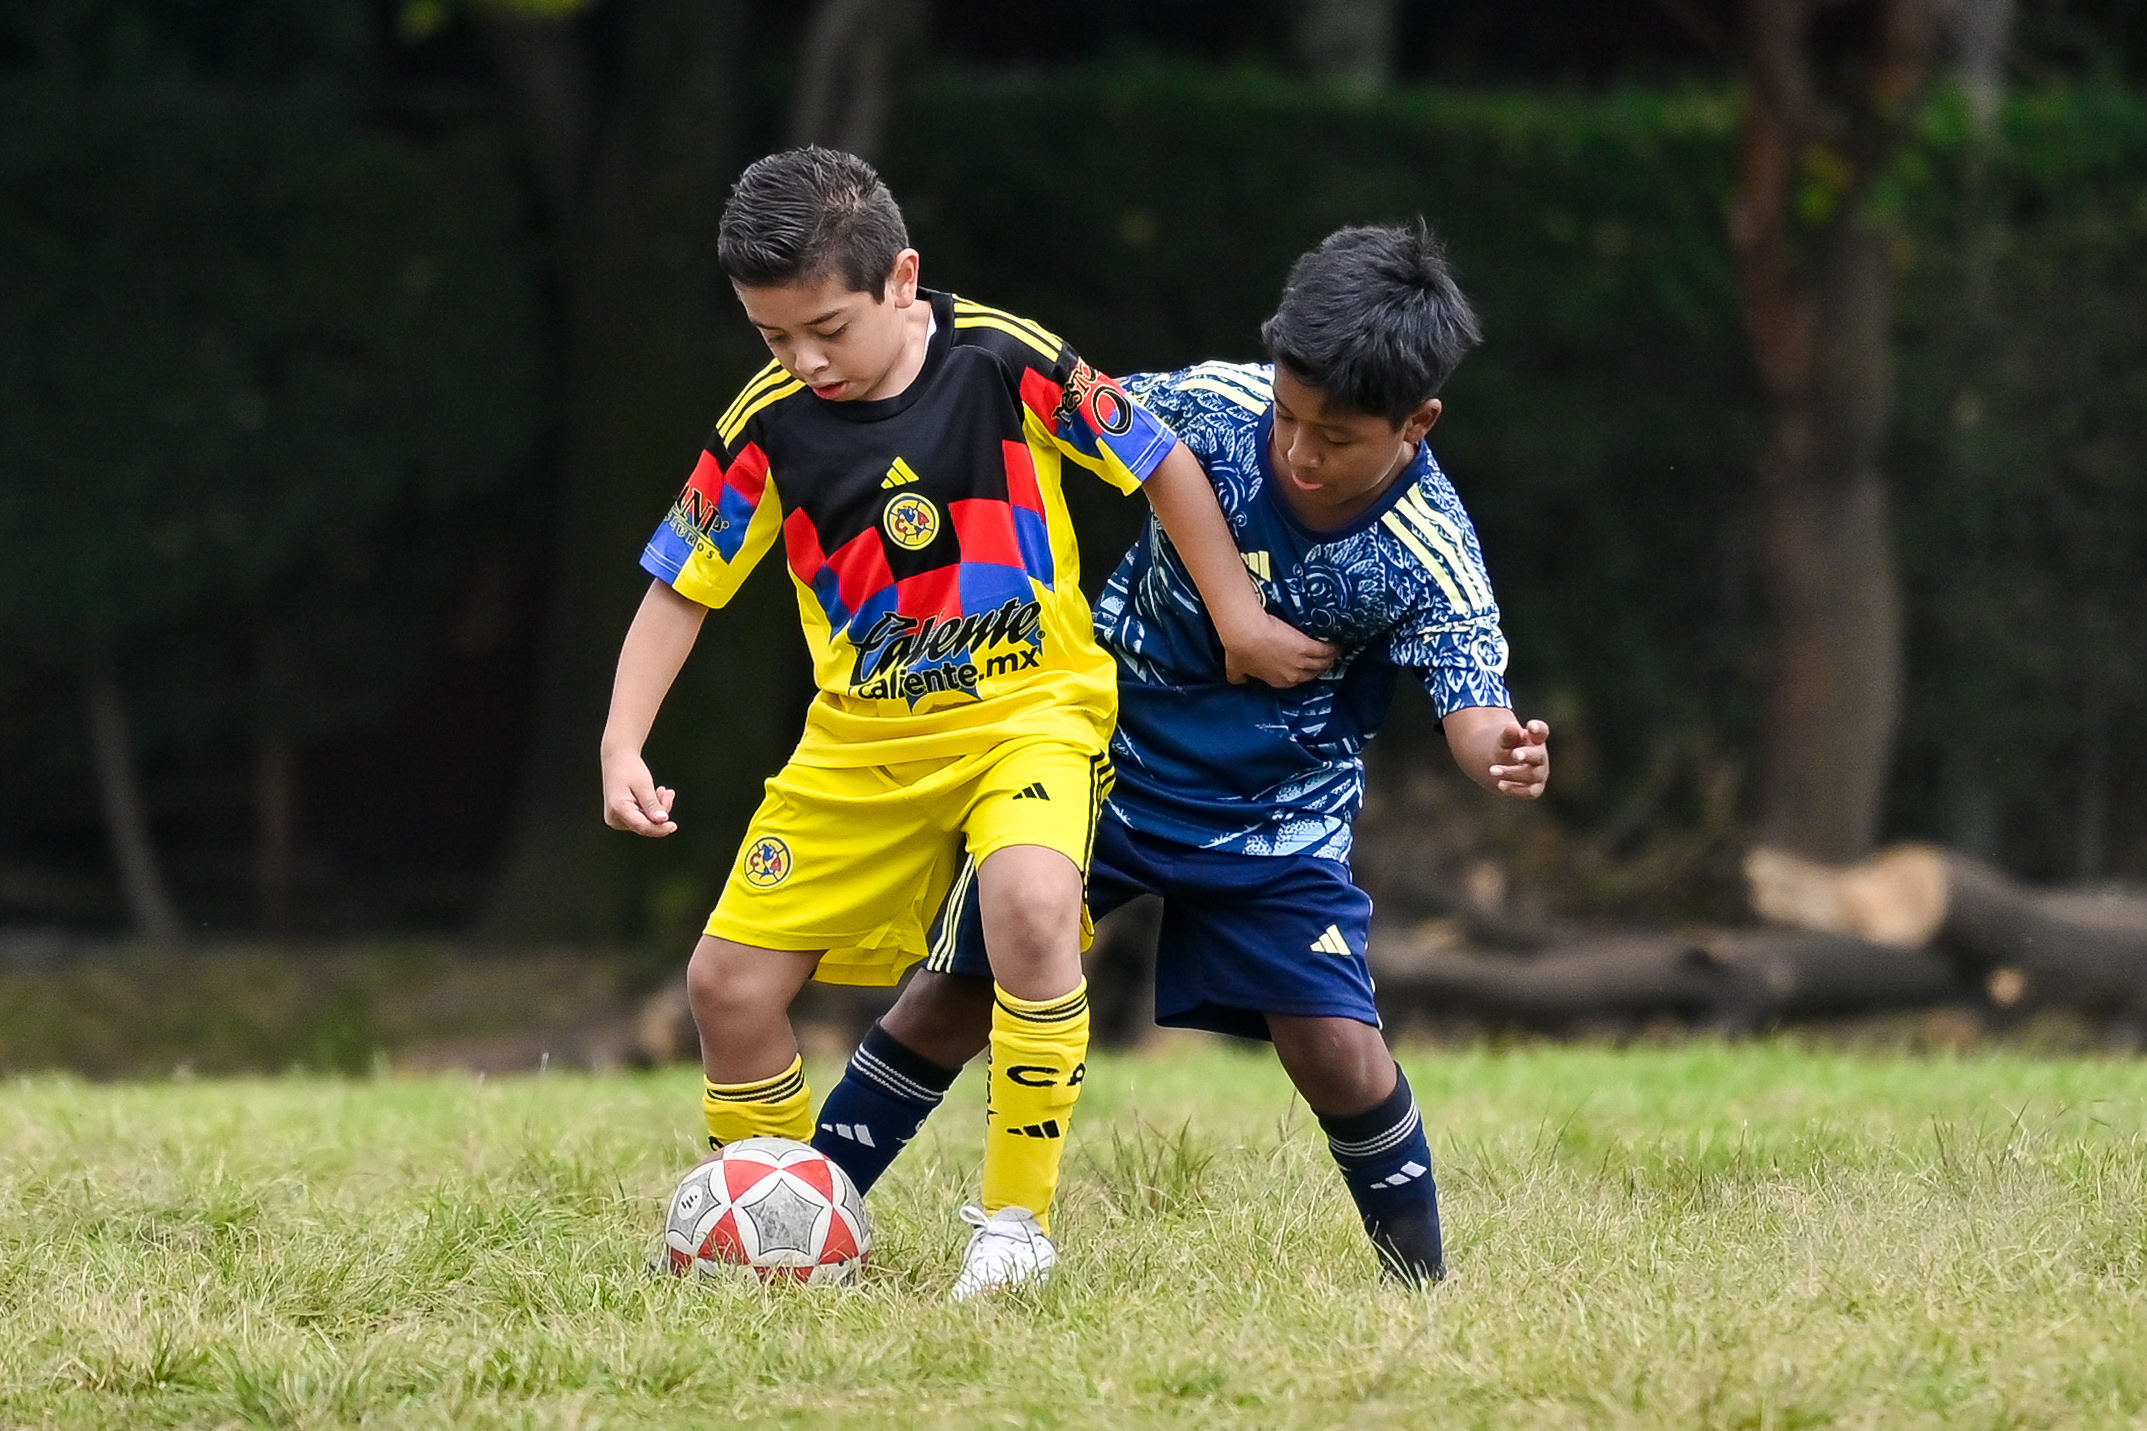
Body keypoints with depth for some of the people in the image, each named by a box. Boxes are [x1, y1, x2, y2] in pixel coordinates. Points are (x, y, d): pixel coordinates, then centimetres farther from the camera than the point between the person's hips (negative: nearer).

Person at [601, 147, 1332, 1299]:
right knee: (729, 982, -2)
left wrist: (1241, 621, -1)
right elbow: (680, 588, 1)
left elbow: (1164, 465, -3)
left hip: (1034, 708, -4)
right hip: (863, 739, 4)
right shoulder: (767, 427, -7)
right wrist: (623, 747, -10)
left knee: (1029, 904, -33)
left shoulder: (1007, 363, -15)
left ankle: (1016, 1222, -19)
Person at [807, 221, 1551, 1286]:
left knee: (1336, 1047, -13)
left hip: (1276, 817, -1)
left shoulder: (1428, 557, -25)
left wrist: (1502, 755, -54)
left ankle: (1423, 1282, 8)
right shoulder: (1211, 409, -21)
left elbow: (1474, 709, -32)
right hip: (1104, 753, 2)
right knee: (957, 995, 4)